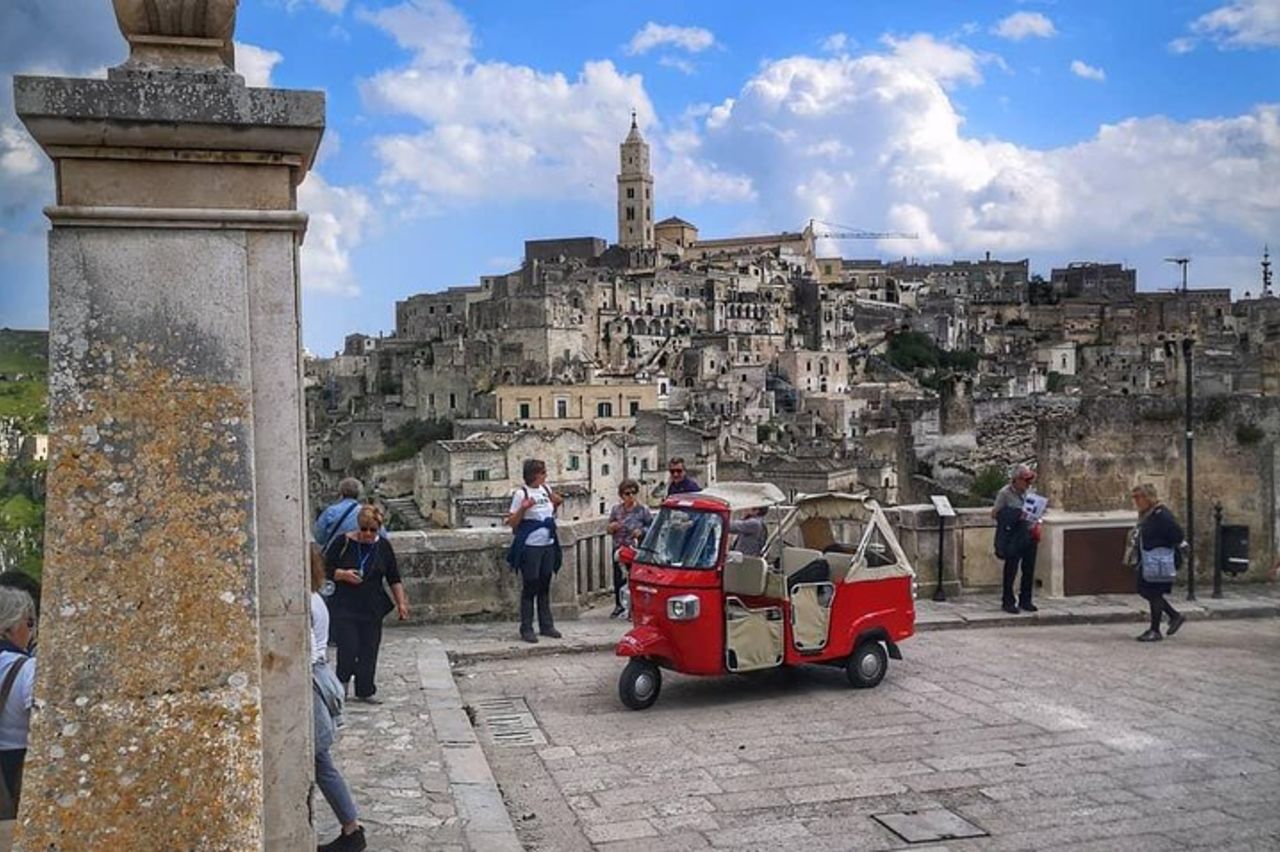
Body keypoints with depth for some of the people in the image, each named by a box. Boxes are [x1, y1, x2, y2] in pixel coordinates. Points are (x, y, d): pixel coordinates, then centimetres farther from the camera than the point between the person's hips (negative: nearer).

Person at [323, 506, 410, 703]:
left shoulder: (383, 546, 4)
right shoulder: (342, 543, -6)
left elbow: (394, 579, 10)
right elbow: (325, 569, -1)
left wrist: (401, 602, 4)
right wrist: (343, 574, -19)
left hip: (373, 609, 3)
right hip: (344, 607, -3)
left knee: (369, 650, 5)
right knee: (348, 648, -7)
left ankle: (365, 691, 17)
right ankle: (342, 681, 21)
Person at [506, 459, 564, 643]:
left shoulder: (546, 489, 8)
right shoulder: (521, 493, -11)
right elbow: (512, 523, -10)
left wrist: (556, 504, 4)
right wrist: (523, 508, -25)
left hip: (548, 545, 6)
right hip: (530, 547, -6)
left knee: (545, 586, 13)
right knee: (529, 587, -1)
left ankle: (546, 625, 21)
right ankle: (526, 629, 6)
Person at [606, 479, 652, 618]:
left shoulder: (642, 509, -2)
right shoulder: (616, 510, 6)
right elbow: (609, 530, 13)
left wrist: (641, 531, -15)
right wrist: (611, 527, -9)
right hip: (619, 548, 3)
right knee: (618, 578, 8)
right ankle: (619, 605, 26)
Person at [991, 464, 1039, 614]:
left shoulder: (1029, 491, 10)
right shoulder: (1005, 493, -8)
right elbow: (994, 513, -10)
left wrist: (1036, 524, 3)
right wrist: (1015, 516, -18)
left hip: (1029, 535, 6)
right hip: (1013, 538, -6)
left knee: (1029, 569, 9)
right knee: (1011, 569, 1)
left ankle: (1025, 601, 21)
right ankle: (1008, 602, 11)